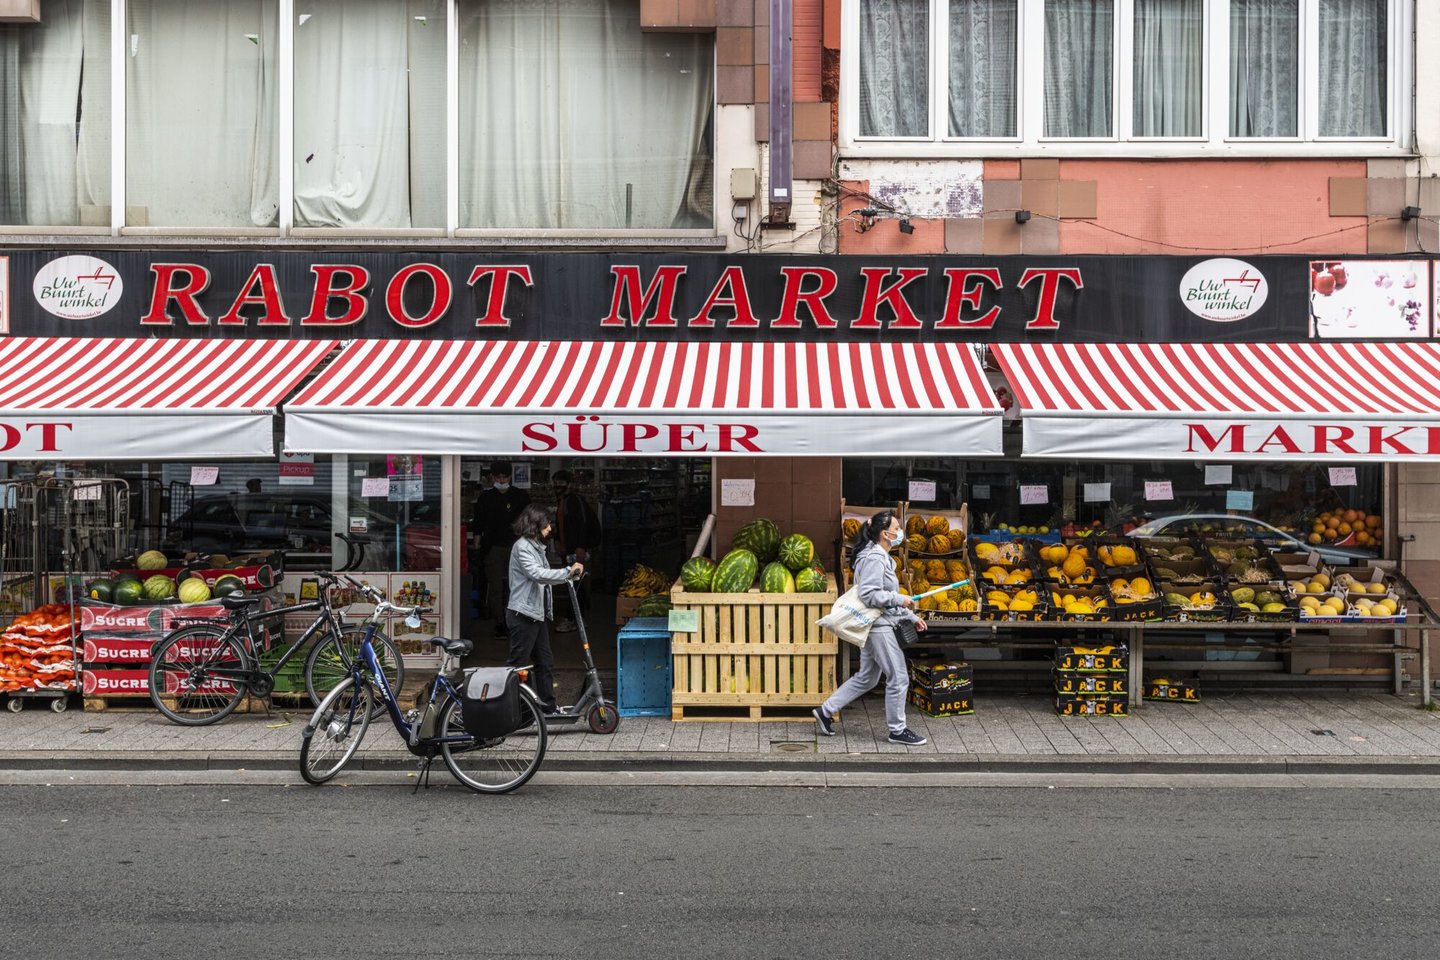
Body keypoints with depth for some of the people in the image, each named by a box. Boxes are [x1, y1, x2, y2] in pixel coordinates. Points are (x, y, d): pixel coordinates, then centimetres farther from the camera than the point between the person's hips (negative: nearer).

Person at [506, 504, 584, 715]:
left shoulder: (535, 546, 18)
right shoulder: (522, 546, -14)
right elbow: (537, 574, -26)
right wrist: (568, 572, -24)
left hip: (536, 614, 10)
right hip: (523, 614, -10)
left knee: (545, 662, 12)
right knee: (517, 663, -7)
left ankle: (548, 707, 19)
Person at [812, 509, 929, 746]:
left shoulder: (881, 557, 16)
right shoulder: (874, 558, -18)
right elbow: (868, 594, -25)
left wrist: (911, 617, 21)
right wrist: (900, 599, -19)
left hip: (875, 626, 11)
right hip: (878, 627, -11)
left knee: (866, 678, 16)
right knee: (898, 678, -1)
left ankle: (825, 711, 20)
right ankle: (897, 730, 10)